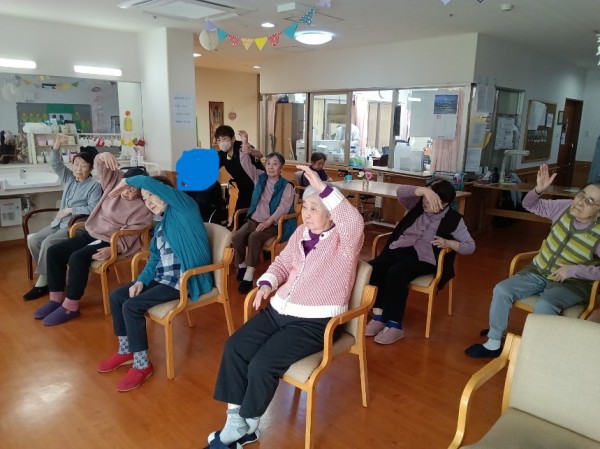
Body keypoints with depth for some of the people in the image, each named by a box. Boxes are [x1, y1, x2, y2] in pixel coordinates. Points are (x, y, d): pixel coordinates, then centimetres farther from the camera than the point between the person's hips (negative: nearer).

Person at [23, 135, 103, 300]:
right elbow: (55, 163, 6)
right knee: (33, 240, -8)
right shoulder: (69, 178, 12)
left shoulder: (94, 185, -9)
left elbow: (93, 209, -19)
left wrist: (70, 210, -16)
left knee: (47, 243, -25)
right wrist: (57, 144, -9)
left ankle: (42, 282, -12)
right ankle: (47, 274, 2)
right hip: (59, 223, 8)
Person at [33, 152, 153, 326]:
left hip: (110, 242, -7)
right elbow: (101, 165, -4)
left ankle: (71, 306, -18)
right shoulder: (116, 181, 1)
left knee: (78, 258, -30)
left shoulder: (143, 209, -15)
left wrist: (112, 249, -32)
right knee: (53, 252, -4)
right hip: (90, 233, 8)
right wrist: (105, 156, -28)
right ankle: (56, 298, 6)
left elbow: (128, 236, -18)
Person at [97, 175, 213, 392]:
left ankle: (142, 365, -3)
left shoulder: (184, 209, -12)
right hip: (162, 277, 10)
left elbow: (147, 181, -21)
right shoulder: (161, 226, 15)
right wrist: (141, 280, -1)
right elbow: (155, 258, 15)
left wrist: (127, 181, -3)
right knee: (117, 297, 6)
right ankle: (126, 351, 22)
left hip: (184, 280, -10)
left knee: (131, 306, -19)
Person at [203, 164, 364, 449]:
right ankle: (234, 422, 2)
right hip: (280, 309, 8)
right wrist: (267, 283, -2)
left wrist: (322, 187, -37)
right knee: (235, 347, -8)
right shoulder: (301, 232, 12)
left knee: (262, 364, -19)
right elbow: (283, 263, 19)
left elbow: (355, 223, -34)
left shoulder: (344, 241, -10)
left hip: (314, 321, -7)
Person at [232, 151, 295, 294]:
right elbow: (245, 163, 7)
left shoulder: (286, 186, -3)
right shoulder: (259, 177, 12)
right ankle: (242, 266, -3)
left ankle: (249, 275, -30)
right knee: (237, 237, -24)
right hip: (254, 220, 5)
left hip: (273, 224, -4)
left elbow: (283, 207, -15)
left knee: (254, 238, -33)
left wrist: (269, 221, -27)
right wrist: (246, 150, -11)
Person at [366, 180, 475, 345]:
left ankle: (394, 325, -24)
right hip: (399, 249, 4)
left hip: (424, 259, -4)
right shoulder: (418, 205, 9)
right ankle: (378, 316, -21)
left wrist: (448, 243, -14)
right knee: (374, 267, -27)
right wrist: (424, 190, -25)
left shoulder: (454, 219, 2)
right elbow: (400, 192, -10)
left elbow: (470, 246, 3)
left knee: (395, 274, -34)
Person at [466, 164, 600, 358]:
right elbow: (530, 205, 6)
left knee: (543, 306, -36)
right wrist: (538, 190, -14)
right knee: (501, 290, -15)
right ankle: (493, 343, -3)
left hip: (571, 282, -5)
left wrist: (574, 270, -25)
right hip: (538, 271, 5)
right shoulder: (565, 207, -7)